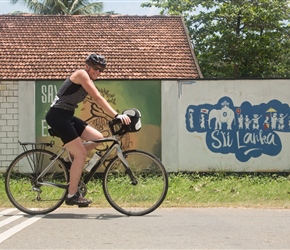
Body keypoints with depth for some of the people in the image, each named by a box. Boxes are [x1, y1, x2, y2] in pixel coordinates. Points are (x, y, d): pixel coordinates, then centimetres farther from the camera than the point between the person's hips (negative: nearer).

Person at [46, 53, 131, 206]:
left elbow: (100, 103, 12)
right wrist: (117, 116, -25)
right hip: (57, 116, -9)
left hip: (66, 117, 9)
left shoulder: (88, 81, 16)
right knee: (81, 154, -12)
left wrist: (118, 116, 0)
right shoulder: (81, 74, -11)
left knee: (98, 138, 1)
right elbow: (98, 99, -20)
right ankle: (72, 195, -6)